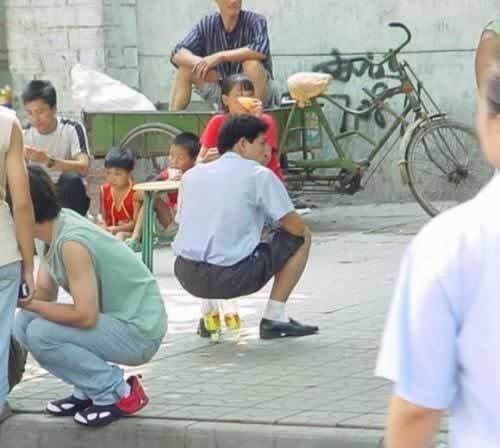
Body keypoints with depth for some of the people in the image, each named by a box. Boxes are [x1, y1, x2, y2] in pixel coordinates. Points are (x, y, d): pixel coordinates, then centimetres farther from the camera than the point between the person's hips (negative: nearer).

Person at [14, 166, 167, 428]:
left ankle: (118, 393, -7)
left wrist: (29, 304, -20)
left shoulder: (71, 243, -27)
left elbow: (85, 316, -28)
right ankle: (89, 389, 10)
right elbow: (45, 293, 5)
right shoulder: (48, 233, 1)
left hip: (139, 332, -9)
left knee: (41, 334, -22)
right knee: (24, 323, 2)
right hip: (113, 320, 9)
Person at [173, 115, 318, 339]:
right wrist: (302, 231, 24)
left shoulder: (192, 175, 14)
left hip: (187, 276, 6)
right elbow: (296, 228, -2)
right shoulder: (259, 175, -2)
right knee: (302, 238, 14)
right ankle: (274, 318, 10)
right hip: (232, 279, -6)